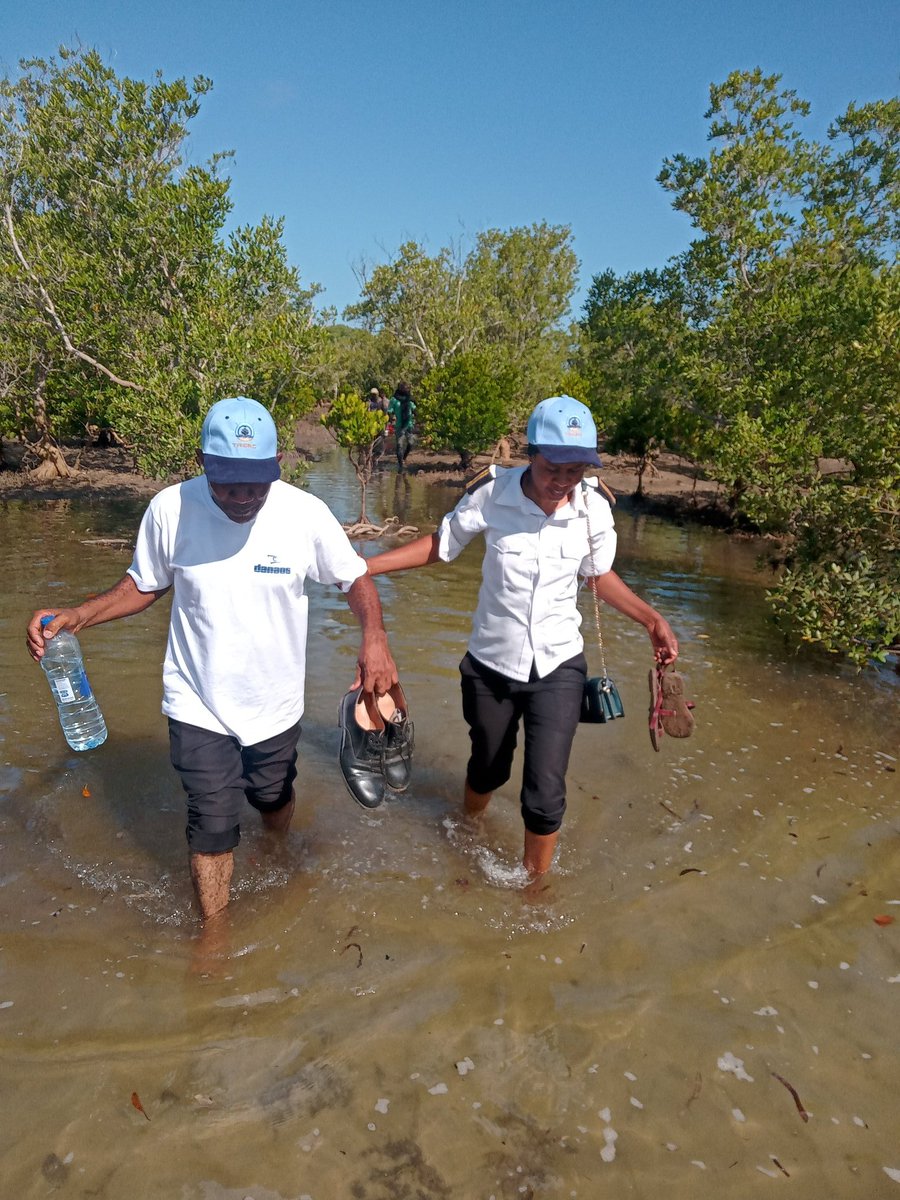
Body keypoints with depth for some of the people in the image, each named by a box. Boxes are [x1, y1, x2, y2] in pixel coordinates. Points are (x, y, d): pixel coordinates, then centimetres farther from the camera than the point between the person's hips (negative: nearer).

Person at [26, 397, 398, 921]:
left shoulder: (306, 513, -20)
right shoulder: (170, 509, -17)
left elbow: (355, 578, -7)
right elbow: (144, 585, 0)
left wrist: (375, 634, -27)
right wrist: (76, 616, -16)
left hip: (276, 702, 1)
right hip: (198, 706, -1)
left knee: (275, 799, 25)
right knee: (213, 825, 5)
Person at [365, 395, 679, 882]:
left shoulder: (594, 508, -11)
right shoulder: (491, 493, -18)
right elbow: (440, 544, -2)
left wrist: (651, 619, -1)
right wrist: (365, 565, -8)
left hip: (557, 667, 0)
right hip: (490, 663, 0)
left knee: (545, 793, -4)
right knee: (487, 768, 21)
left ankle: (533, 886, 26)